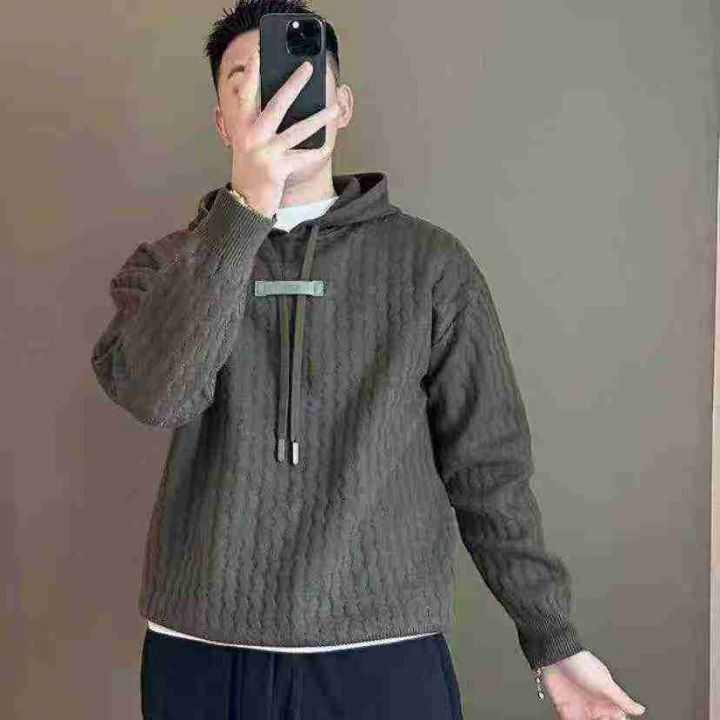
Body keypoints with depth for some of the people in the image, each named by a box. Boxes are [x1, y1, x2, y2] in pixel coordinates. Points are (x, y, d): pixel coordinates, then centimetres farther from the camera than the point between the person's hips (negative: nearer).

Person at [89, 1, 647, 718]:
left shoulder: (431, 263, 2)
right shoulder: (166, 266, 4)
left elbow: (486, 465, 4)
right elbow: (151, 392, -17)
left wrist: (554, 640, 3)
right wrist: (246, 208, -25)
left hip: (386, 654, 0)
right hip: (203, 653, 1)